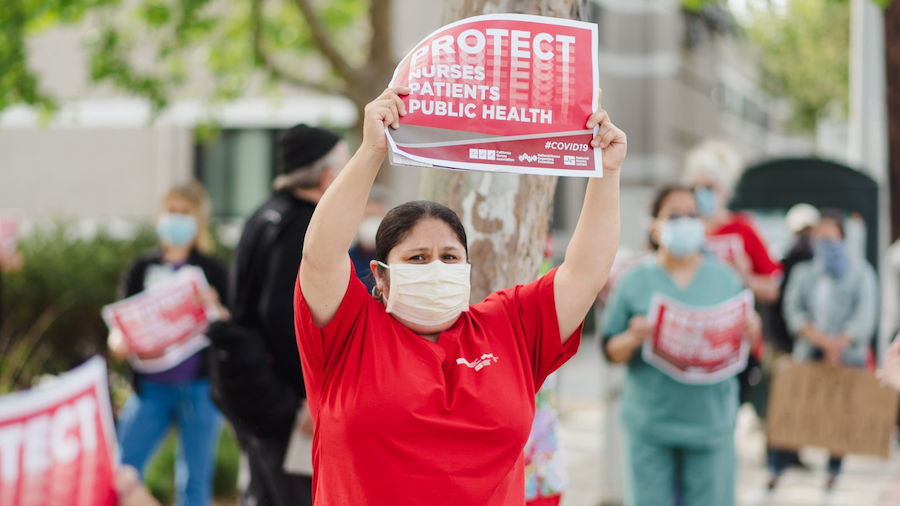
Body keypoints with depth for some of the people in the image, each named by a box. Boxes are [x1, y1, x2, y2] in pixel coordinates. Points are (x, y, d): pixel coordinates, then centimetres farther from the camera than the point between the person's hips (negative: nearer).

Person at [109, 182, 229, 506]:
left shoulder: (212, 270, 5)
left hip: (200, 388, -2)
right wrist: (119, 343, -13)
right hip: (150, 386, 2)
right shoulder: (143, 269, 10)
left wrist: (215, 310, -18)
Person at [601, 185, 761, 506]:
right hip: (649, 423, -1)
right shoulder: (634, 283, 2)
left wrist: (749, 334, -10)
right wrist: (633, 339, -19)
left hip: (710, 417, 2)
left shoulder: (725, 280, 9)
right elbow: (611, 352, 2)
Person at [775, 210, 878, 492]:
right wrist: (819, 338, -15)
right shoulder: (803, 272, 15)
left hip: (848, 355, -1)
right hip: (808, 354, 2)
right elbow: (793, 310, 1)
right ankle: (777, 469, -2)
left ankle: (834, 471, 7)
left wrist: (840, 344, -17)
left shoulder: (860, 273, 8)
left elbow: (865, 315, -3)